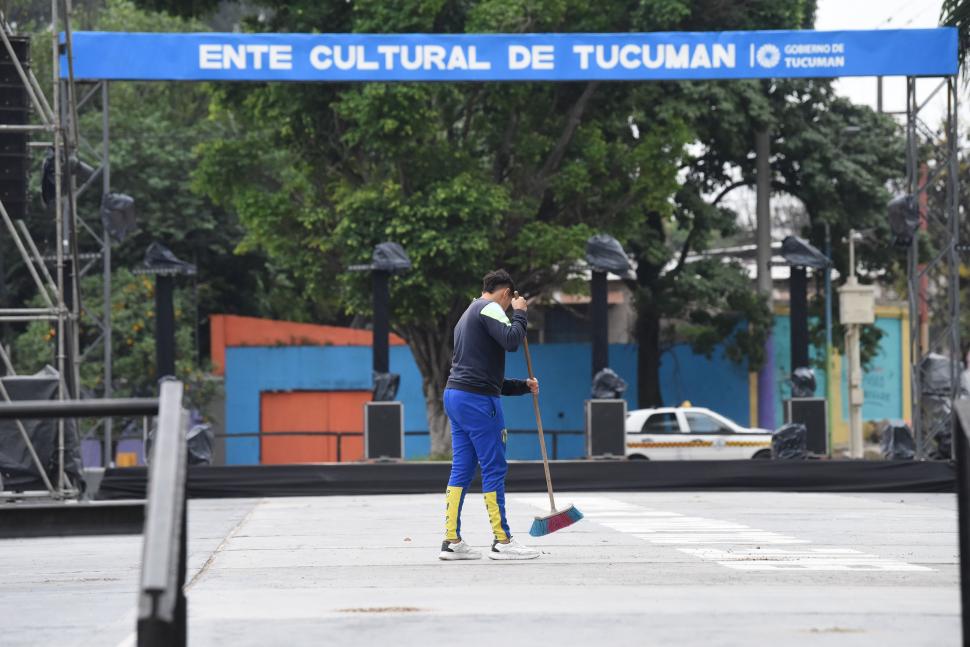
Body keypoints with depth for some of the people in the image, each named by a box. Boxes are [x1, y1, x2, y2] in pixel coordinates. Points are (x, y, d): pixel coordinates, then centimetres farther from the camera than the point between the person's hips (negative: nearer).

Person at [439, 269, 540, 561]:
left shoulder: (468, 315, 26)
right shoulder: (490, 308, -4)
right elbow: (511, 340, -21)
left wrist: (522, 386, 27)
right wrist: (519, 313, -4)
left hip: (454, 395, 9)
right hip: (478, 400, -9)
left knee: (461, 470, 8)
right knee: (494, 469, -4)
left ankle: (451, 541, 6)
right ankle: (502, 541, -1)